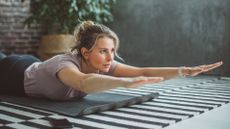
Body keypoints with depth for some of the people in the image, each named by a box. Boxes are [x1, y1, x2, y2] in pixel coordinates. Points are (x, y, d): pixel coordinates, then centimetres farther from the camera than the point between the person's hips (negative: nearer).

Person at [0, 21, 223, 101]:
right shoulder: (65, 63, -48)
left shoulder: (102, 64, -30)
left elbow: (143, 71, -37)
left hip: (35, 66, 6)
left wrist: (184, 70, -47)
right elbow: (84, 82, -71)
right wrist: (127, 82, -84)